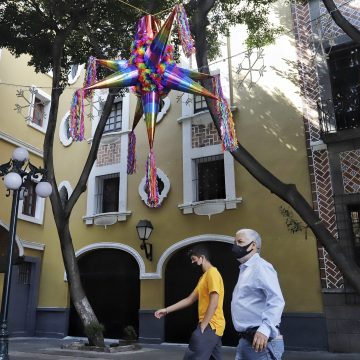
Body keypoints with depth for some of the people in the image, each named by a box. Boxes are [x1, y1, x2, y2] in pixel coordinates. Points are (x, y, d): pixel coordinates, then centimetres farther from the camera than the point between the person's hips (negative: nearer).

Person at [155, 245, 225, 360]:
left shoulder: (212, 273, -12)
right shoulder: (204, 277, 19)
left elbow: (214, 303, -20)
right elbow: (189, 299, 18)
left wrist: (202, 326, -18)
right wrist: (167, 310, 13)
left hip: (210, 326, -10)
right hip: (211, 326, 10)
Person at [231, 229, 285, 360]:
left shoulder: (260, 267, -12)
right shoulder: (244, 270, 18)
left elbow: (276, 300, -24)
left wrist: (265, 328, -35)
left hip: (261, 339, -9)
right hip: (246, 340, 9)